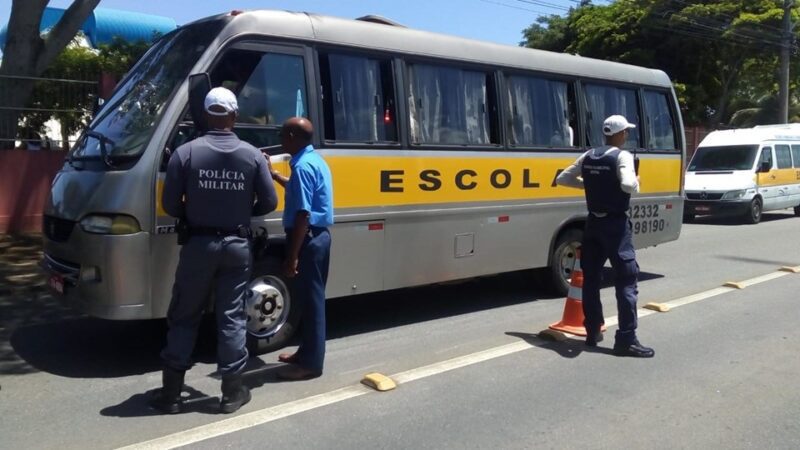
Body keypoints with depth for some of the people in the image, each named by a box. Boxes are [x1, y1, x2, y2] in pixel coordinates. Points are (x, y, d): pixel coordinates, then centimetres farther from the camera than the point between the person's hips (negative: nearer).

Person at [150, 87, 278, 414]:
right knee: (232, 318, 8)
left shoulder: (185, 152, -7)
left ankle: (171, 393, 16)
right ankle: (232, 391, 15)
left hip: (198, 245, -1)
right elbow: (269, 202, 0)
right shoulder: (253, 155, -3)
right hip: (237, 246, 1)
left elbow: (170, 205, -6)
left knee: (183, 317, 11)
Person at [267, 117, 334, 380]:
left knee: (310, 299, -3)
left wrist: (292, 256, -21)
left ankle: (311, 363, 6)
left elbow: (303, 215, -23)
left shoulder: (303, 166, -18)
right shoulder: (315, 160, 13)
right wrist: (274, 175, 35)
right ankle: (307, 353, 28)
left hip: (308, 239, -10)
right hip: (319, 236, 10)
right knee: (311, 298, 16)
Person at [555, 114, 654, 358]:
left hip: (594, 222, 7)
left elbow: (562, 179, 14)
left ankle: (593, 332, 19)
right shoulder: (622, 156, -11)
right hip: (615, 224, -7)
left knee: (591, 278, 11)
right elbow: (628, 185, -27)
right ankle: (626, 339, -7)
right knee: (626, 280, -4)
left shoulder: (589, 156, 9)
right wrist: (637, 182, -5)